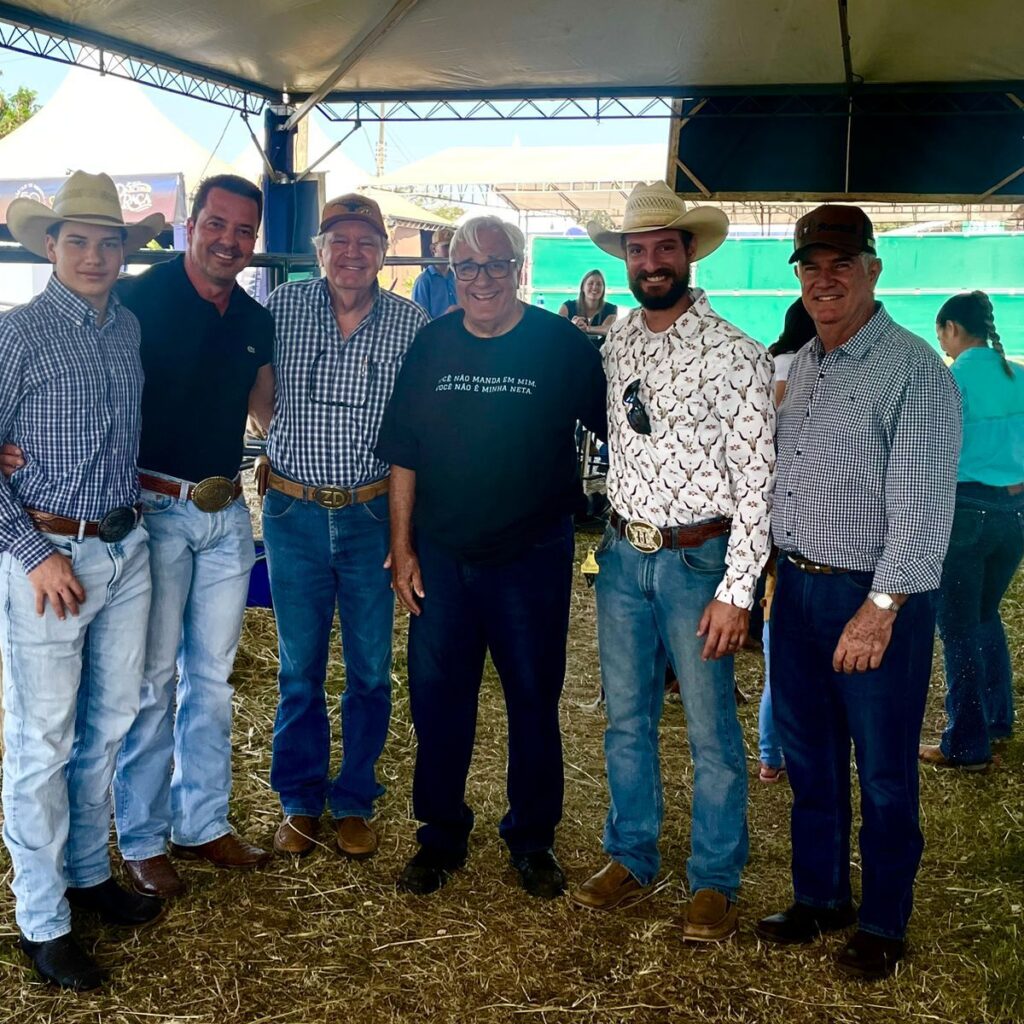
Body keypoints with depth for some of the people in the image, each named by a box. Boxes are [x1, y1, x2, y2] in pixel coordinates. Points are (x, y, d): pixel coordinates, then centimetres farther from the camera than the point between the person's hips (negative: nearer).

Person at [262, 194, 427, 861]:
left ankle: (353, 801, 26)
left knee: (371, 668, 9)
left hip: (372, 513, 0)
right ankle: (300, 801, 26)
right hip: (295, 511, 0)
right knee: (299, 666, 10)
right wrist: (274, 458, 0)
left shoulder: (411, 323, -2)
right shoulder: (283, 307, -1)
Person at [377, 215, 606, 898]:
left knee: (534, 701, 9)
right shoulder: (429, 345, 2)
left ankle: (533, 840, 27)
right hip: (440, 558, 2)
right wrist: (402, 547, 3)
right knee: (437, 698, 9)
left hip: (533, 558, -2)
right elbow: (403, 454, 6)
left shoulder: (564, 345, -6)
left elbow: (616, 430, 1)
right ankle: (441, 836, 26)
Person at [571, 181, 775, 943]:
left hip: (697, 559, -5)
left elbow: (755, 479, -13)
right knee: (626, 719, 14)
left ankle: (715, 880, 22)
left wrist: (736, 590, -16)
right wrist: (611, 538, 8)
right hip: (623, 556, 5)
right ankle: (631, 859, 31)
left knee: (711, 730, 5)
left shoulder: (735, 353, -11)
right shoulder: (615, 345, 6)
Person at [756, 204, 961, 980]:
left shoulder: (914, 369, -13)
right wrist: (769, 576, 11)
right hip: (798, 588, 7)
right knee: (809, 761, 18)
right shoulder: (801, 366, 11)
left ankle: (883, 924, 25)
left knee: (883, 775, 7)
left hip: (876, 597, -7)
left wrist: (881, 608, -23)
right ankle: (819, 897, 36)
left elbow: (922, 503, -19)